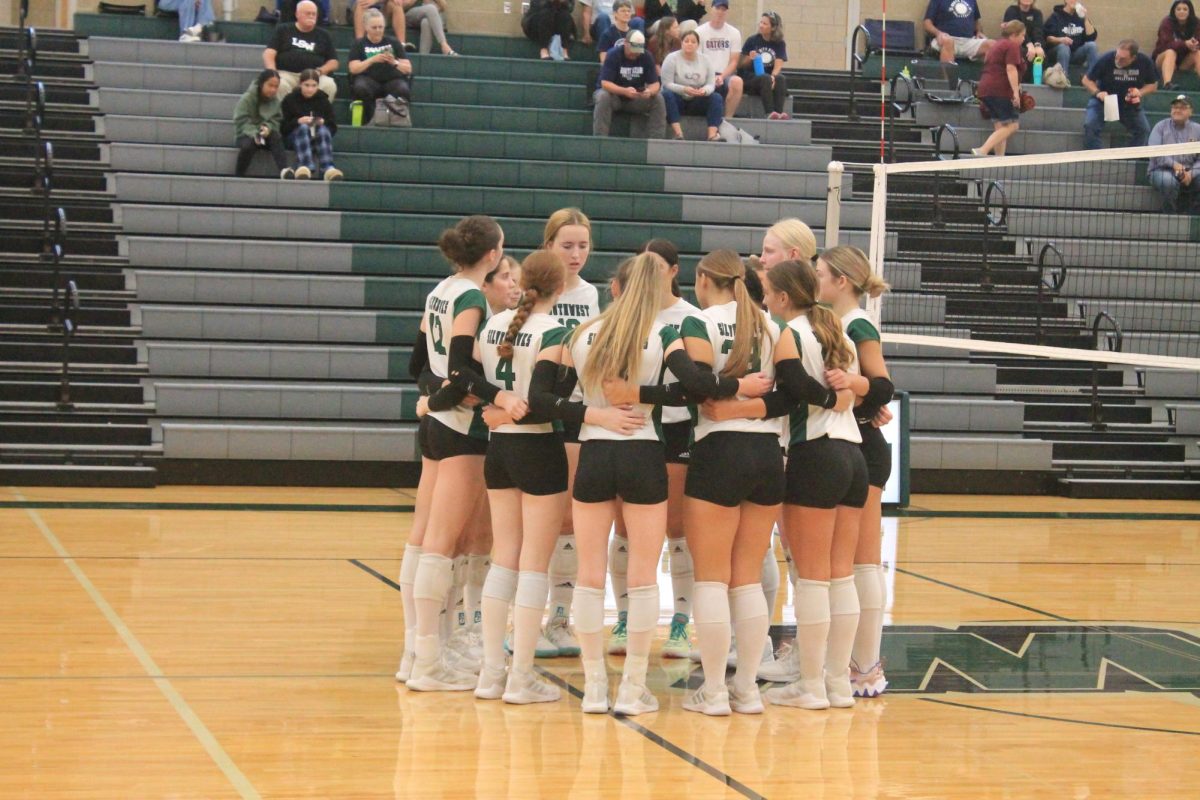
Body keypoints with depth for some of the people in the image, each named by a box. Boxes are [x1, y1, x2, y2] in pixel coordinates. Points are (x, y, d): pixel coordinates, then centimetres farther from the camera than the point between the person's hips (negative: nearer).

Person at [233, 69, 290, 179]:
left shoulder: (275, 100, 2)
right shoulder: (246, 99, -10)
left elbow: (276, 121, 0)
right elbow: (241, 122, -14)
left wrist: (268, 128, -23)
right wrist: (254, 133, -31)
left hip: (266, 135, 3)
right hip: (247, 135, -3)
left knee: (276, 137, -31)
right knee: (248, 144, -37)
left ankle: (284, 170, -48)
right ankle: (239, 177, -22)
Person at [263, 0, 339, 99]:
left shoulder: (323, 35, 19)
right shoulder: (283, 30, 15)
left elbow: (333, 62, 17)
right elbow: (269, 54, 7)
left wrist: (320, 71, -6)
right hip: (287, 73, -2)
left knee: (329, 86, -31)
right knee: (280, 85, -37)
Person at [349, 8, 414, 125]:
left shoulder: (393, 43, 16)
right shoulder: (359, 45, 13)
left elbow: (408, 69, 10)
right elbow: (354, 69, -2)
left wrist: (394, 62, -12)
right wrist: (373, 60, -16)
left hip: (392, 80, 1)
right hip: (369, 79, -1)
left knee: (403, 90, -34)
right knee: (361, 88, -37)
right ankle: (369, 121, -27)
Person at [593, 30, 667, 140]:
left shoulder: (646, 57, -7)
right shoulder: (613, 55, -18)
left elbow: (655, 83, -7)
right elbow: (605, 83, -26)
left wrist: (650, 91, -33)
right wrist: (625, 91, -43)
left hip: (636, 98, 3)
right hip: (614, 93, -3)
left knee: (658, 99, -19)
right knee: (603, 96, -35)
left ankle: (656, 139, -19)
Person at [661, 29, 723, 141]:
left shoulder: (705, 60, 4)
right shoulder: (672, 59, -6)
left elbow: (711, 84, 0)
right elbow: (667, 84, -14)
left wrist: (705, 90, -25)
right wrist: (684, 89, -31)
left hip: (696, 102, 3)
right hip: (678, 100, -3)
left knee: (717, 98, -21)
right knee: (667, 94, -34)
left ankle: (712, 135, -36)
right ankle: (678, 133, -44)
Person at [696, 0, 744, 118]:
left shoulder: (734, 33, 10)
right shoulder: (700, 32, 5)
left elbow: (733, 61, 6)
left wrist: (722, 77, -12)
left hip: (725, 75, 1)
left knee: (737, 81, -34)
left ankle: (728, 119, -24)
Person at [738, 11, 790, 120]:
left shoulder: (780, 44, 6)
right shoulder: (752, 41, 3)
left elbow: (778, 65, -5)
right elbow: (740, 65, 5)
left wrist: (773, 76, -26)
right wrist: (749, 59, -17)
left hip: (770, 75, 2)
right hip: (751, 77, -2)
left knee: (781, 79, -32)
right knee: (765, 78, -35)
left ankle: (779, 112, -47)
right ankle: (770, 113, -48)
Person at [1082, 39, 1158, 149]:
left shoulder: (1145, 62, -16)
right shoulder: (1106, 59, -23)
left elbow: (1153, 85, 1)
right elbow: (1087, 80, -10)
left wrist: (1140, 92, -20)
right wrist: (1097, 93, -29)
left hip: (1130, 103, 2)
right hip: (1103, 100, -2)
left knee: (1144, 129, -15)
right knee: (1090, 126, -25)